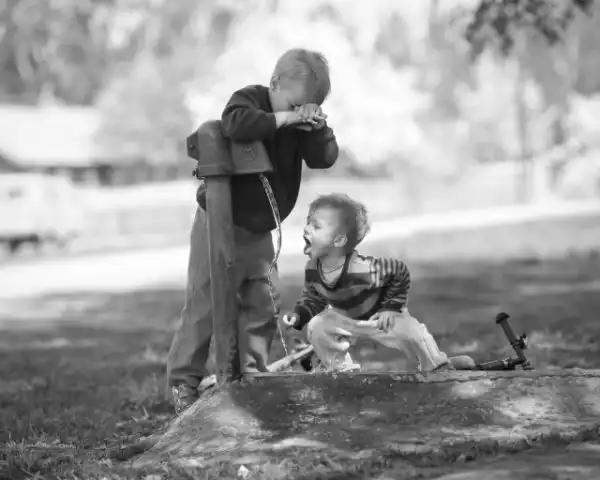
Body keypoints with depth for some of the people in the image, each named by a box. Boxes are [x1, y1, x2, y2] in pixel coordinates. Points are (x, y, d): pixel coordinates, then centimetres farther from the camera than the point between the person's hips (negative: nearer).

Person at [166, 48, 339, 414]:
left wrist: (317, 125, -21)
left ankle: (250, 372, 18)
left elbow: (325, 157, -6)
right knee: (206, 305, -3)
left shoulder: (299, 122, 4)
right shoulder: (249, 99, -16)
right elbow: (237, 124, -39)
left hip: (259, 231, 7)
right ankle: (184, 380, 6)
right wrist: (284, 118, -33)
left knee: (264, 306, 6)